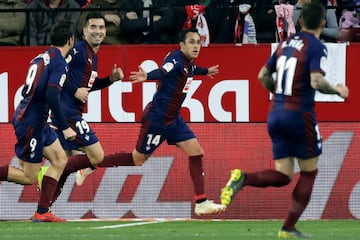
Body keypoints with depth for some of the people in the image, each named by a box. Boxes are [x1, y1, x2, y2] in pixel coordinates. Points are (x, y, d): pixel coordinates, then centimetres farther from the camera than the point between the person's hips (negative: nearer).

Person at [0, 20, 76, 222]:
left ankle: (42, 212, 11)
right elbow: (51, 95, -27)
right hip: (31, 123, -10)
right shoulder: (60, 63, -16)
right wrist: (65, 127, -21)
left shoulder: (43, 57, 11)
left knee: (60, 159, 13)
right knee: (28, 177, -2)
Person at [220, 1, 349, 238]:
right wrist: (337, 91, -4)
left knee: (282, 176, 8)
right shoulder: (317, 47, -9)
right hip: (299, 114, -6)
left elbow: (263, 76, 17)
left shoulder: (286, 43, 12)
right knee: (309, 172, 11)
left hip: (276, 113, 6)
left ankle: (243, 178, -19)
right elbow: (316, 82, -22)